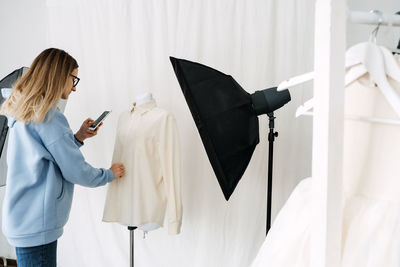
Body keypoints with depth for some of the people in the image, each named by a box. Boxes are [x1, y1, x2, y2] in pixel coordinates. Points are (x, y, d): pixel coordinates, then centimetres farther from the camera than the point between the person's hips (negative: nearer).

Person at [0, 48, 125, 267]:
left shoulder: (21, 113, 13)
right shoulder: (47, 117, -16)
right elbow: (76, 171, -13)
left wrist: (78, 137, 13)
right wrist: (110, 174, 4)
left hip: (20, 220, 10)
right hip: (37, 225, -10)